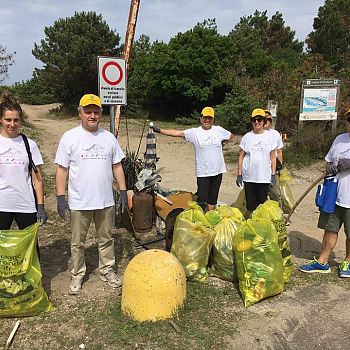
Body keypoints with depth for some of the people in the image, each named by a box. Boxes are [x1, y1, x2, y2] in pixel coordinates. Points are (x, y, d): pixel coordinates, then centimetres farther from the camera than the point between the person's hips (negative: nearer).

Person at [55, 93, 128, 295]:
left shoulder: (109, 137, 5)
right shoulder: (70, 137, -5)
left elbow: (117, 166, 10)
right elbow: (62, 169, -5)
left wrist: (123, 191, 5)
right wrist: (61, 197, -8)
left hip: (106, 201, 3)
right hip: (79, 202, -2)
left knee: (106, 239, 15)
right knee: (78, 243, 11)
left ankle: (107, 271, 32)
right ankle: (78, 275, 28)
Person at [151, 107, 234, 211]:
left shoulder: (219, 130, 3)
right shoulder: (194, 132, -5)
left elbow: (231, 136, 21)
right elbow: (177, 133, -14)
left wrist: (221, 143, 8)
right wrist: (160, 130, -22)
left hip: (217, 171, 3)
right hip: (202, 173, -3)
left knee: (212, 200, 14)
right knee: (202, 201, -4)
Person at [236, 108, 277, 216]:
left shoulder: (270, 136, 3)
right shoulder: (247, 137, 2)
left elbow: (272, 158, 5)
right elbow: (241, 157, 4)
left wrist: (273, 175, 0)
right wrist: (239, 175, 0)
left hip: (264, 177, 0)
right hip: (249, 177, 0)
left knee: (262, 204, 5)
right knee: (250, 205, 7)